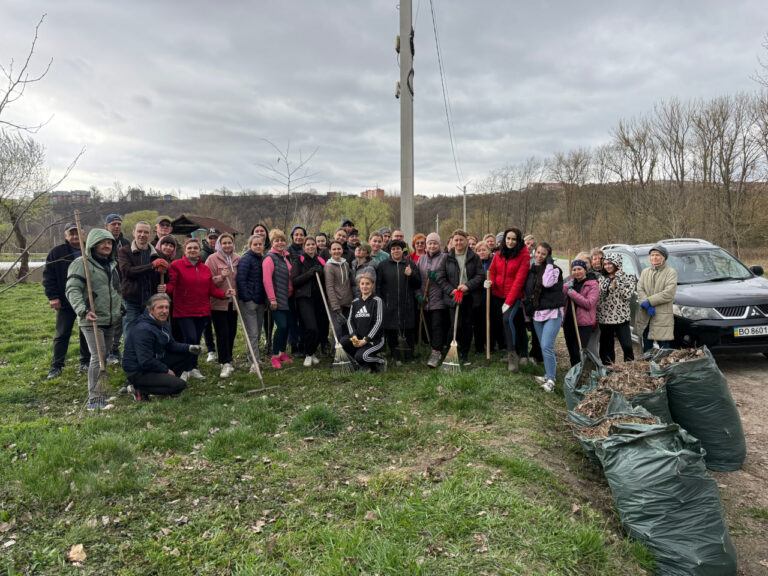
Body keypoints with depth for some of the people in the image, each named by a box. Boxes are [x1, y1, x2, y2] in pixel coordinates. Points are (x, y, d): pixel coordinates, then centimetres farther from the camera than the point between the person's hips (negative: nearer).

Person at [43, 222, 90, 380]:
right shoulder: (57, 253, -2)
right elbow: (48, 276, -1)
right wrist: (52, 296, -9)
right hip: (65, 302, -1)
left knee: (87, 333, 10)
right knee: (61, 335, 5)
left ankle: (85, 363, 24)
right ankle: (56, 366, 15)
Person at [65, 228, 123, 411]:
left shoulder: (112, 265, 16)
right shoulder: (81, 264, -7)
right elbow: (72, 290, -16)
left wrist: (121, 309, 23)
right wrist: (83, 311, -28)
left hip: (111, 320, 7)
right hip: (92, 320, -7)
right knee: (98, 357, -13)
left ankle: (102, 391, 22)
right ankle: (95, 398, -7)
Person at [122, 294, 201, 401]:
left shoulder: (164, 324, 7)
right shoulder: (143, 330, -25)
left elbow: (171, 345, 14)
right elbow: (145, 362, -26)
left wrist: (189, 348, -5)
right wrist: (166, 370, -15)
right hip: (138, 372, -10)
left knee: (188, 355, 3)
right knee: (179, 385, -23)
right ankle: (141, 390, -8)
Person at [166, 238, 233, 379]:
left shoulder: (205, 269, 13)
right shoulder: (176, 265, -2)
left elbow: (211, 289, 13)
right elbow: (171, 284, -10)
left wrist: (225, 294, -3)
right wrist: (165, 289, -33)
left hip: (202, 311, 5)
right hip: (184, 311, -5)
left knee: (196, 340, 11)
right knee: (191, 339, -13)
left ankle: (193, 368, 27)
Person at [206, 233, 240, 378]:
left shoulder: (237, 259, 7)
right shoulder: (213, 259, -5)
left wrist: (236, 292, 6)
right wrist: (221, 277, -22)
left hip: (232, 302, 5)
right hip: (218, 302, -4)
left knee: (232, 332, 10)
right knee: (222, 333, -6)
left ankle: (227, 361, 24)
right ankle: (225, 364, -1)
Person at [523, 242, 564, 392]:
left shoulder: (554, 269, -6)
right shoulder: (531, 271, 12)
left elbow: (548, 283, -26)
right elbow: (527, 291, 22)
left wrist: (549, 264, -17)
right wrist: (528, 307, 12)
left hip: (553, 313, -6)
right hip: (537, 314, 6)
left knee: (547, 346, -16)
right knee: (544, 347, 12)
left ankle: (551, 380, -10)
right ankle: (549, 374, 23)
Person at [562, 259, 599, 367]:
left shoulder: (593, 284, -5)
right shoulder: (571, 282, 15)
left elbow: (589, 303, -17)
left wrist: (572, 293, -17)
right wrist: (565, 287, -11)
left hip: (584, 323, -6)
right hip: (568, 322, 6)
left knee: (579, 353, -13)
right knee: (571, 352, 14)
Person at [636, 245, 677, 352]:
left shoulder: (671, 272, -2)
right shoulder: (645, 272, 15)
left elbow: (669, 294, -13)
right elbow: (640, 290, 3)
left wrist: (648, 301, -14)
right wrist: (647, 306, -13)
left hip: (663, 318, -5)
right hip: (645, 318, 5)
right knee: (646, 349, 15)